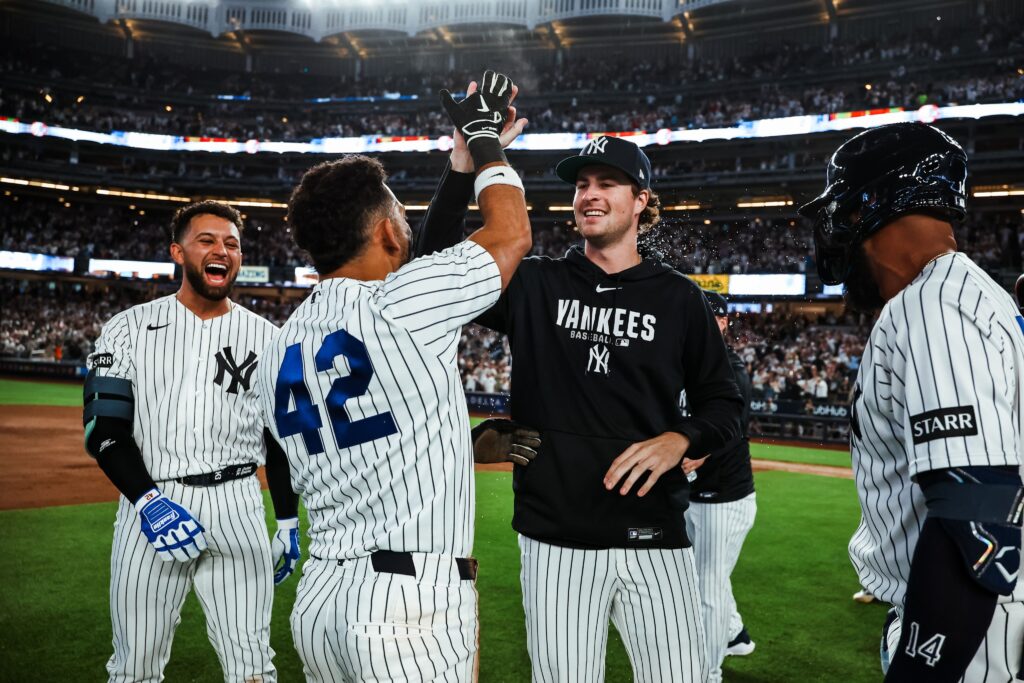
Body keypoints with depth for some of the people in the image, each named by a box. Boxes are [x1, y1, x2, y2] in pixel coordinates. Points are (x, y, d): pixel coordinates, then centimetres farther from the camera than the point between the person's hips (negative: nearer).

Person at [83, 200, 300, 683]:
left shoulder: (266, 338, 7)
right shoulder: (130, 328, 3)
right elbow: (104, 429, -3)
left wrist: (289, 523, 8)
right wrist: (148, 500, -17)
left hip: (237, 507, 0)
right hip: (148, 503, 0)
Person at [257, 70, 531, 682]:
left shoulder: (278, 352, 8)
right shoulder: (400, 304, -14)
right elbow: (512, 233, 0)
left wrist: (477, 441, 22)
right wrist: (486, 137, 15)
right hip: (410, 607, -7)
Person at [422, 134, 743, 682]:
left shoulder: (678, 297, 4)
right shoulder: (535, 286, 4)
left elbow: (723, 405, 9)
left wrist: (679, 440, -12)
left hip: (654, 540, 0)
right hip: (555, 540, 0)